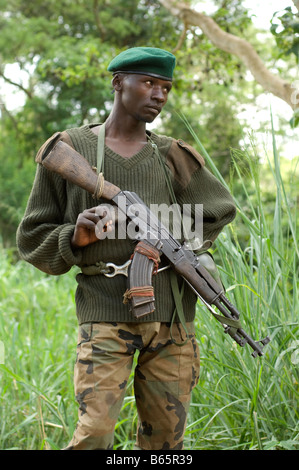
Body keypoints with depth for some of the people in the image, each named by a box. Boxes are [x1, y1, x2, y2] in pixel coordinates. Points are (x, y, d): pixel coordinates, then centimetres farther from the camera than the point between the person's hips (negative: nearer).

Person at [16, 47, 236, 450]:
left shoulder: (173, 156, 13)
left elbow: (221, 210, 21)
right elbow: (32, 237, 9)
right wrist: (76, 237, -13)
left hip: (171, 312, 3)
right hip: (106, 310, -3)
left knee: (166, 435, 8)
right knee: (94, 432, -14)